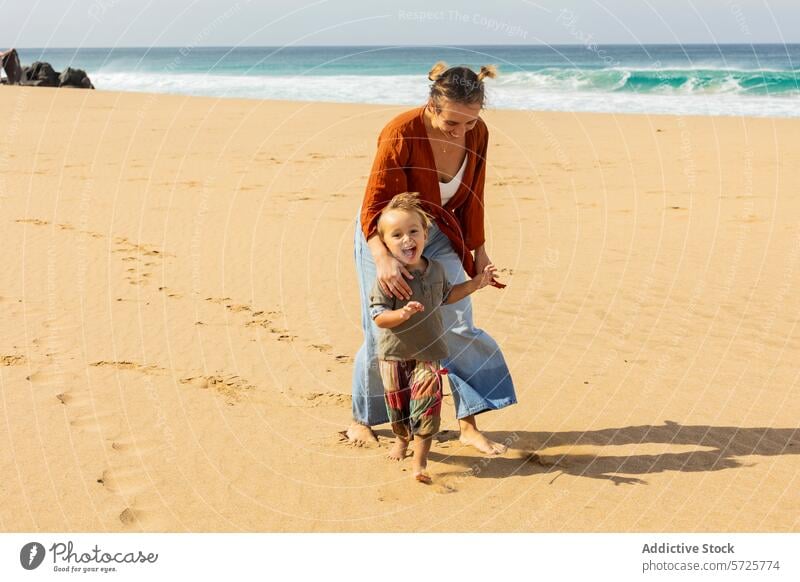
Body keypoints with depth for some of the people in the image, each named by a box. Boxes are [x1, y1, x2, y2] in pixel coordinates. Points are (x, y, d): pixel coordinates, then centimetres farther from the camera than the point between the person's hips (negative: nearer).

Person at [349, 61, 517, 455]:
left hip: (438, 236, 4)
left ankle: (469, 426, 6)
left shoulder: (477, 133, -14)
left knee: (458, 326, -3)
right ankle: (361, 419, 24)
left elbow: (471, 198, 1)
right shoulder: (401, 133, -30)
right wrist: (383, 259, -46)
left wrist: (478, 251, 4)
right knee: (382, 332, 1)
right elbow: (373, 207, -31)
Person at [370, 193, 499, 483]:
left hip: (429, 353, 2)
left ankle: (420, 462, 3)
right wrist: (402, 314, -37)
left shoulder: (435, 270, 1)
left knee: (426, 406, -6)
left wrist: (475, 284, 16)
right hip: (394, 354, -2)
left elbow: (445, 296, 22)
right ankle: (401, 439, 46)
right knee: (397, 406, 15)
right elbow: (378, 316, -19)